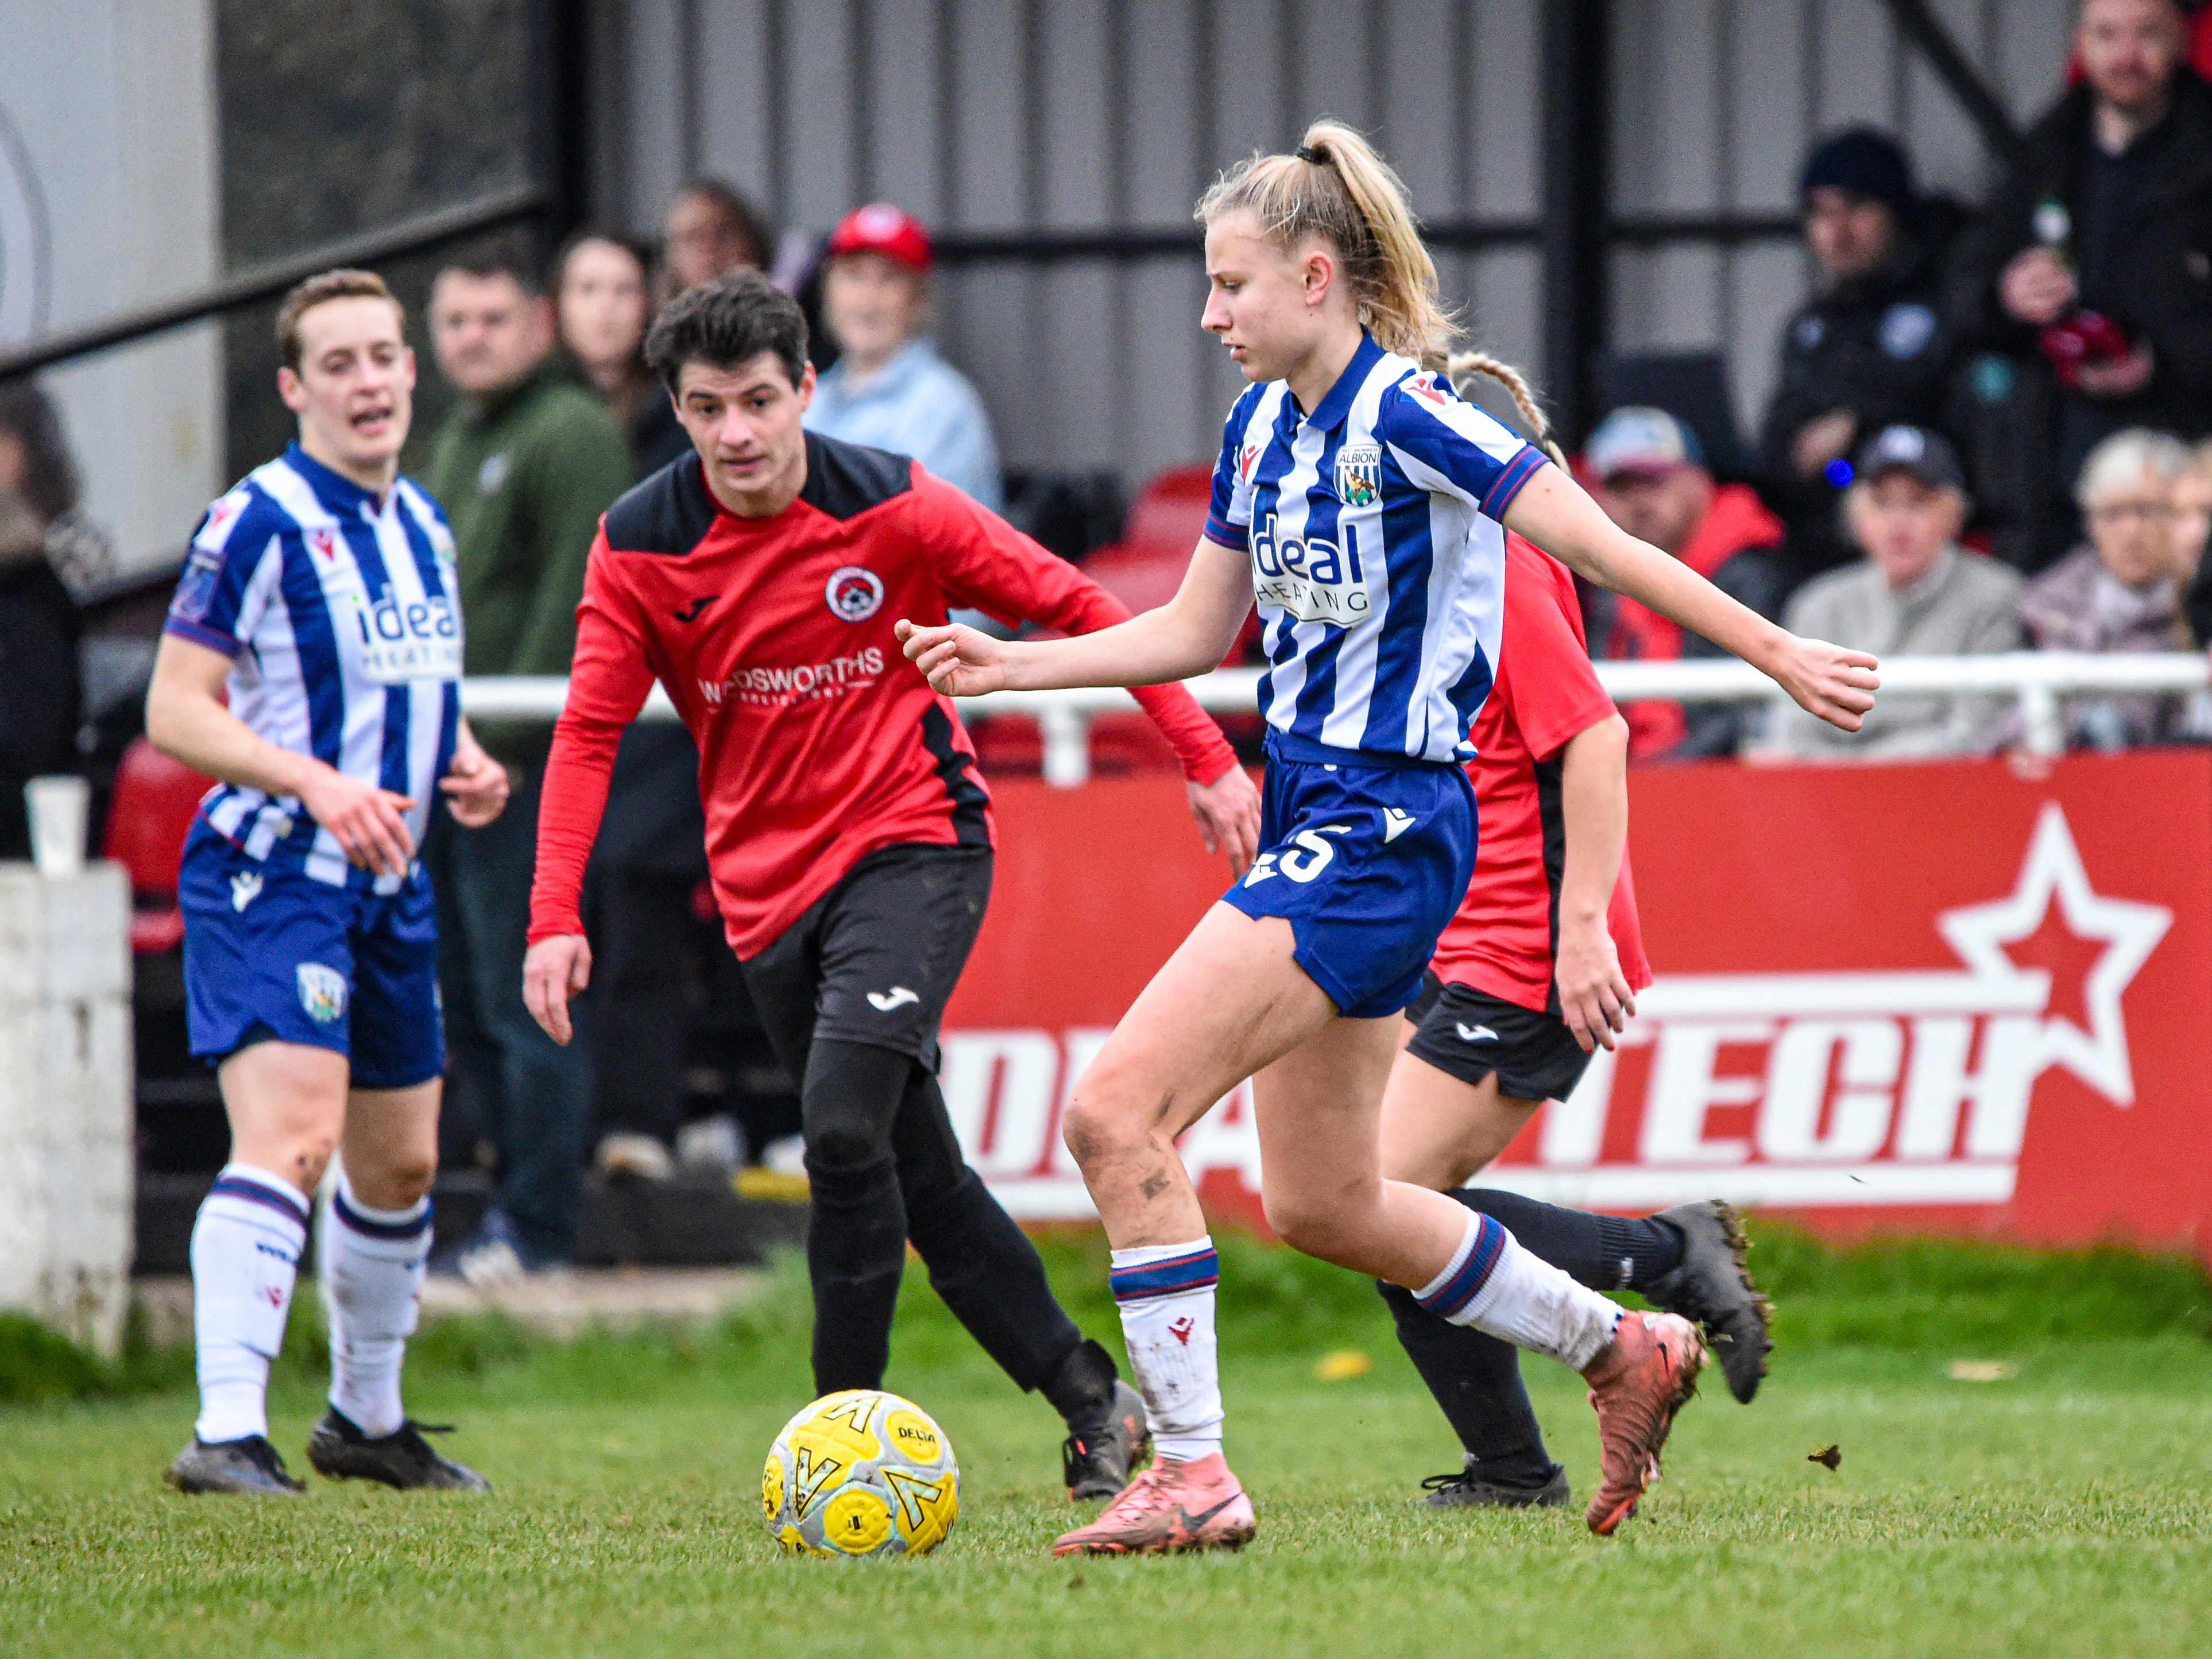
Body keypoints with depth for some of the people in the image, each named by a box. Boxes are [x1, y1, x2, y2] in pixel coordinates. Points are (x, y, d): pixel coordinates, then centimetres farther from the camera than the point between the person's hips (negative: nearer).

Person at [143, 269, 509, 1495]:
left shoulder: (422, 526, 13)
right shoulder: (259, 523, -13)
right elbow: (176, 711, -15)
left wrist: (466, 769, 6)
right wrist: (320, 784, -27)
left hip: (388, 885, 8)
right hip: (268, 875, -8)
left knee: (401, 1161, 17)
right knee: (290, 1135, -23)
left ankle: (367, 1419, 34)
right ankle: (227, 1433, -28)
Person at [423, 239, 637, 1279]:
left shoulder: (571, 435, -8)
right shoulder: (459, 440, 21)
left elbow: (573, 599, -16)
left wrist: (504, 739, -20)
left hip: (527, 764, -9)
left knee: (524, 1002, -7)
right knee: (465, 1007, 11)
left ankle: (536, 1225, -5)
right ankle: (519, 1188, 18)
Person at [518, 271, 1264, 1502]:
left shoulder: (891, 508, -11)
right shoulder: (640, 546, -4)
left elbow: (1078, 607, -3)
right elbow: (591, 730, -4)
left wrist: (1206, 756, -5)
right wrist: (557, 916, -16)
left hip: (914, 845, -4)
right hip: (771, 884, 4)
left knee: (843, 1118, -24)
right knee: (921, 1176, 8)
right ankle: (1093, 1404, 21)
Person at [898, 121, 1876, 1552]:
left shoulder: (1407, 416, -16)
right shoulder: (1263, 426, 11)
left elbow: (1602, 548, -16)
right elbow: (1198, 631, 21)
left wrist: (1778, 654, -15)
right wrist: (1013, 666, 13)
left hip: (1383, 832, -10)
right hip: (1315, 826, 10)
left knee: (1117, 1112, -17)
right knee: (1322, 1205, 15)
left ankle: (1191, 1472, -11)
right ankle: (1624, 1351, 30)